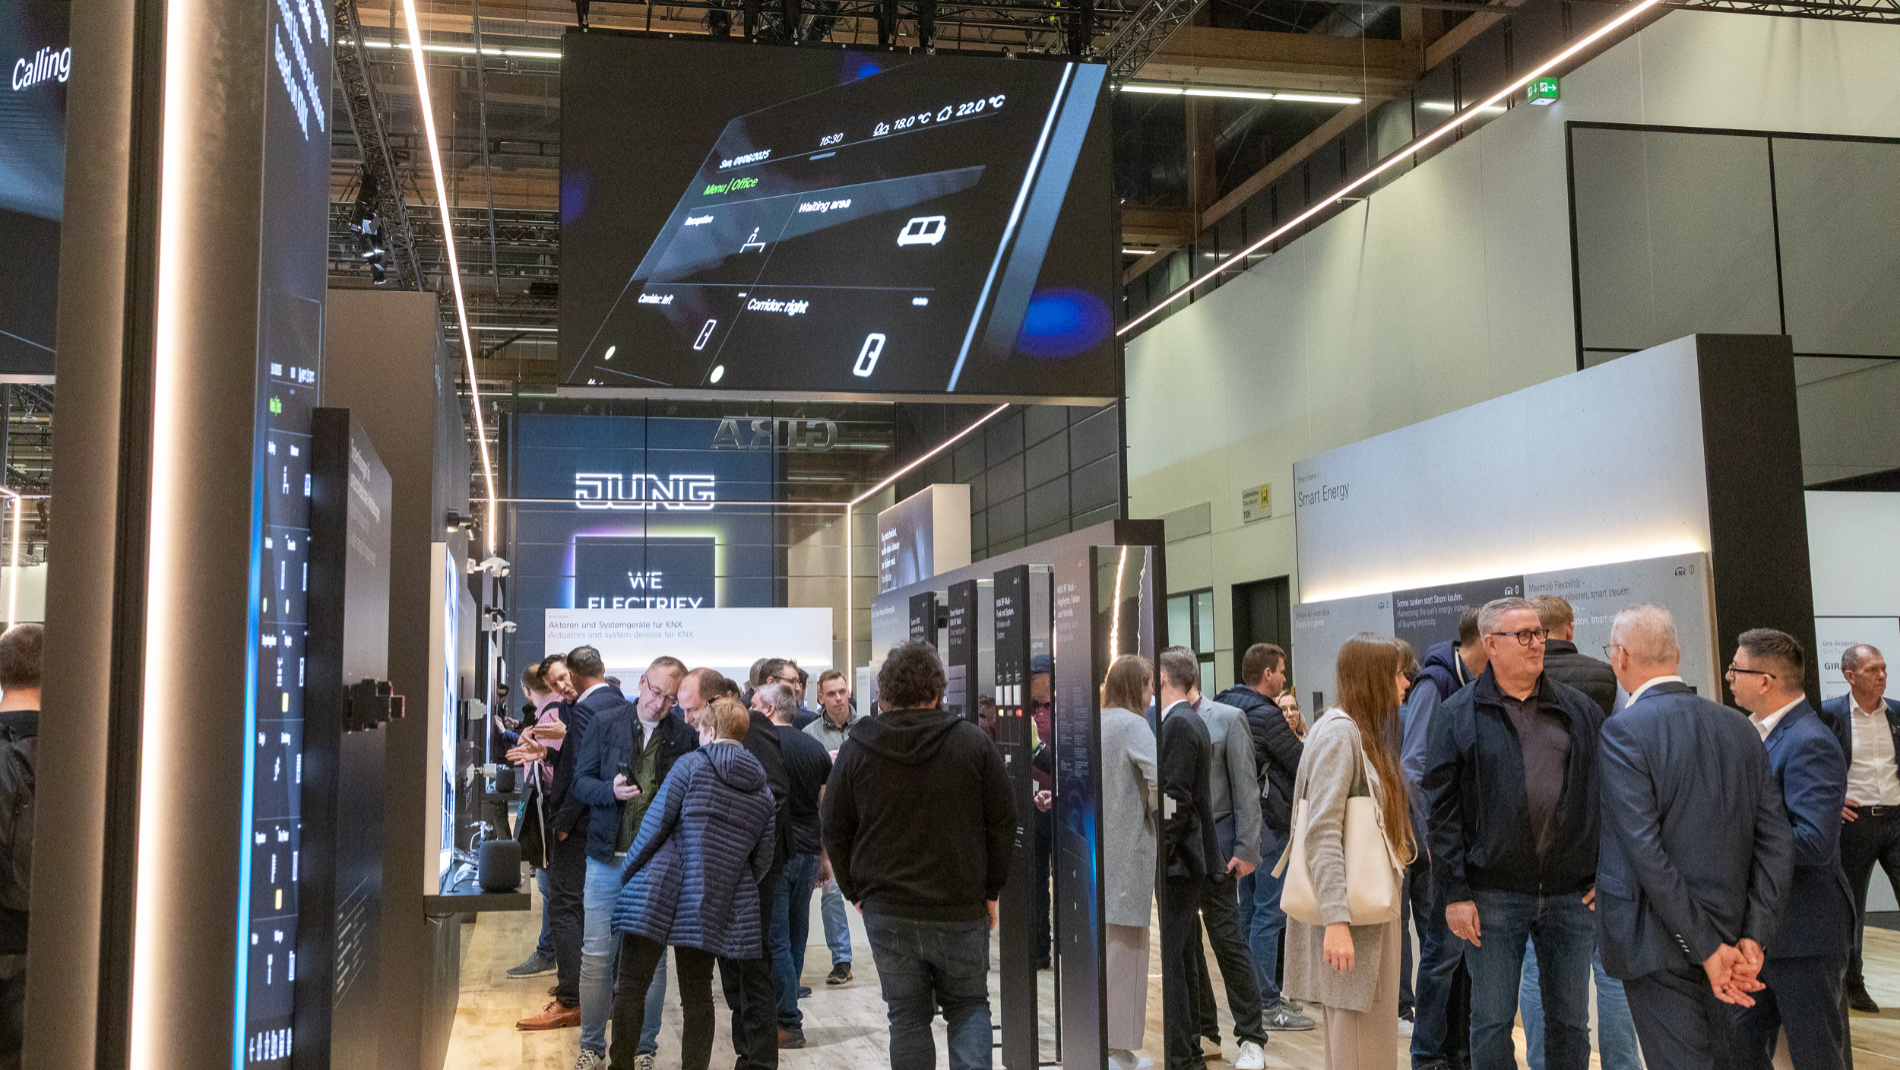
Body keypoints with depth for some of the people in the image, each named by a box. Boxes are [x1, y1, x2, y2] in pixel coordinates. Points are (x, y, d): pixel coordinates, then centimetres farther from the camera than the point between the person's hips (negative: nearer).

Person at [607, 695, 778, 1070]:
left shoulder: (691, 764, -5)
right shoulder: (763, 790, 10)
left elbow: (655, 824, -8)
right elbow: (762, 857, 11)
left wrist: (628, 871, 3)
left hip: (658, 893, -4)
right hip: (713, 907, 4)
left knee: (632, 988, 6)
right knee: (697, 995, 13)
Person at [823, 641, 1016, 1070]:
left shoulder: (855, 750, -1)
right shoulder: (973, 741, -4)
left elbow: (834, 832, 4)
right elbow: (1003, 822, 0)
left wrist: (856, 891, 15)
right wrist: (991, 890, 9)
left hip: (888, 911, 1)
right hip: (962, 908, 0)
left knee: (907, 1018, 11)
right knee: (969, 1006, 15)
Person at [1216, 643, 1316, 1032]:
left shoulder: (1227, 705, 9)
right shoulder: (1267, 716, -17)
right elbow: (1302, 764, -12)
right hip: (1270, 822, -9)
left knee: (1249, 909, 16)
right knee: (1270, 912, -4)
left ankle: (1253, 993, 24)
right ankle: (1266, 1005, -1)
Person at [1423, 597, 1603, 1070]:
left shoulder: (1580, 711, 8)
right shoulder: (1458, 714, -1)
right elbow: (1441, 809, -4)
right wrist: (1454, 893, -9)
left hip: (1572, 894, 3)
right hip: (1493, 897, -2)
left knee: (1570, 1022, 13)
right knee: (1492, 1022, 6)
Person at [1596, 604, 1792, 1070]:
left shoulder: (1623, 731, -15)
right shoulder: (1739, 728, 5)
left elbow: (1647, 851, -21)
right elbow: (1775, 842, 2)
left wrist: (1708, 948, -16)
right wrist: (1753, 937, -2)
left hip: (1658, 942, -7)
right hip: (1728, 929, 7)